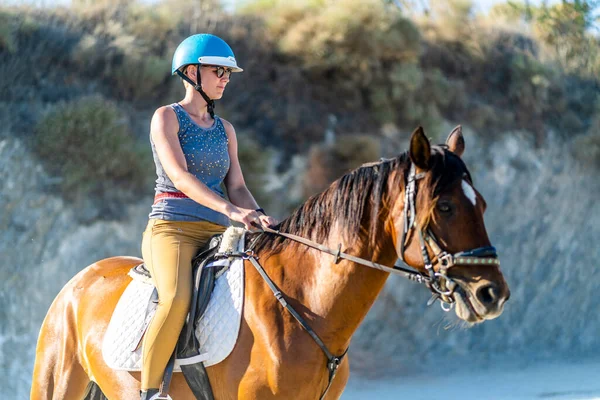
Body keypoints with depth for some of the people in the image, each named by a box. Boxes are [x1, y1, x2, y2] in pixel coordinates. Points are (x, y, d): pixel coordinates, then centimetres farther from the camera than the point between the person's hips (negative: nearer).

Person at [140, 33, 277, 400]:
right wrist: (230, 210, -28)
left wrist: (258, 217, -11)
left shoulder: (224, 130, 19)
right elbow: (179, 175, -14)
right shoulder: (167, 117, 0)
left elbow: (237, 187, 13)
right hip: (172, 228, -7)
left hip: (216, 234, 7)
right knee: (178, 299, -34)